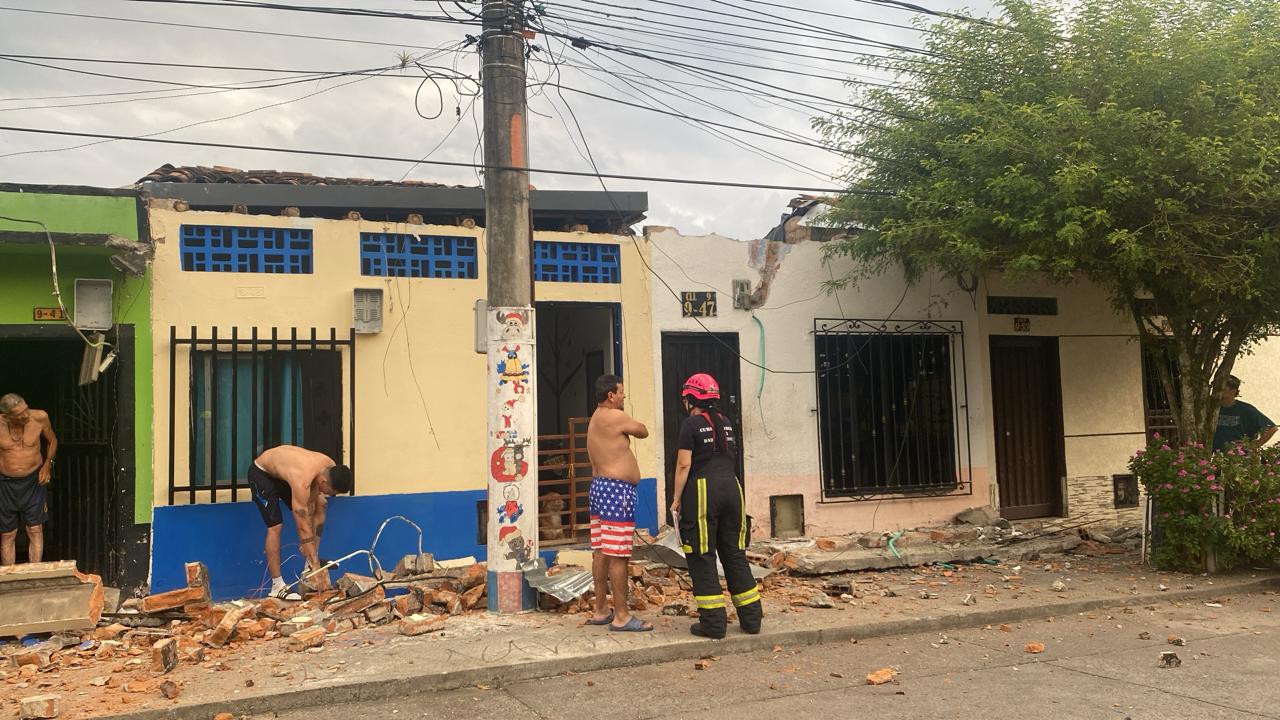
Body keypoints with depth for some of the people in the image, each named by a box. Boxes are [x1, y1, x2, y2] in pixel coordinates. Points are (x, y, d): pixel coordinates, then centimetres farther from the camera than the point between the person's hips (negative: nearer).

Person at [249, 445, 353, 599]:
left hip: (283, 473, 7)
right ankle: (277, 586, -10)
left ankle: (309, 564, 8)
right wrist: (316, 569, -37)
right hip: (261, 472, -7)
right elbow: (303, 529, -39)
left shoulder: (331, 468, -22)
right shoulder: (301, 482, -43)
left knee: (318, 508, -2)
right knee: (275, 526, -17)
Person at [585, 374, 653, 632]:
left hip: (599, 486, 10)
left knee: (601, 552, 13)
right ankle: (621, 616, -3)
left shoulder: (595, 418, 17)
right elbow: (643, 432, 1)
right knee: (618, 556, -7)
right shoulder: (616, 417, -12)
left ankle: (601, 611, 20)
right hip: (617, 490, -10)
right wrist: (629, 425, 18)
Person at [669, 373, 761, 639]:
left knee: (702, 557, 2)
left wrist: (676, 499, -4)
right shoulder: (726, 423, 12)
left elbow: (684, 465, -9)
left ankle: (713, 622, 2)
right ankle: (751, 617, 15)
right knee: (734, 553, 13)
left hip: (703, 490, -6)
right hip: (731, 488, 6)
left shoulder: (691, 424, -7)